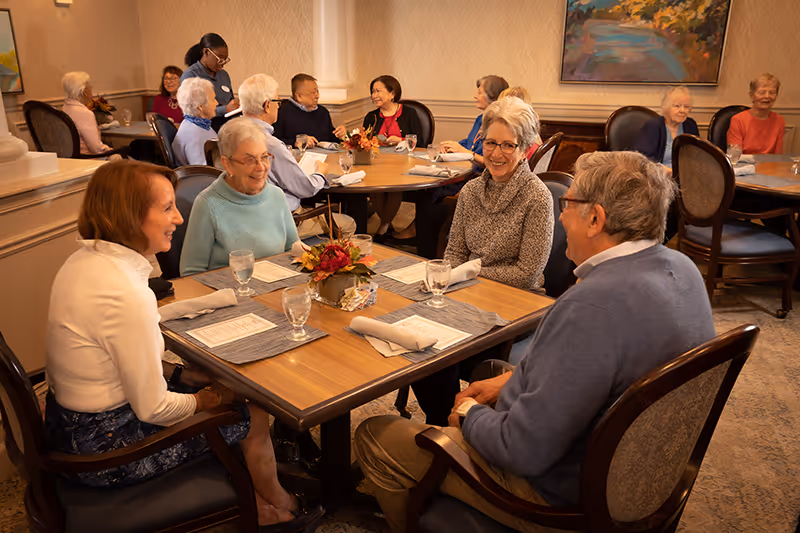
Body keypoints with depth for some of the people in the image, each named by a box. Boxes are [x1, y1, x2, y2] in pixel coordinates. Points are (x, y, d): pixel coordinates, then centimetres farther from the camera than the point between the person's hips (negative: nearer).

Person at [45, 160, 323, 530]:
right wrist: (208, 400, -6)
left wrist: (180, 373, 5)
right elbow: (154, 408, -24)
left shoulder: (85, 260, -2)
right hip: (104, 452, -9)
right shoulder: (126, 294, -32)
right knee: (254, 415, 6)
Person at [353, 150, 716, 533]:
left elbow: (525, 451, -31)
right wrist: (514, 380, 5)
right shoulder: (681, 268, -3)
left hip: (562, 494, -9)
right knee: (483, 370, 28)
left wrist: (469, 412, -11)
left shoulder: (595, 305, -35)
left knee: (374, 437, 0)